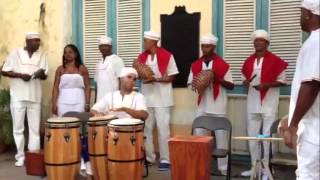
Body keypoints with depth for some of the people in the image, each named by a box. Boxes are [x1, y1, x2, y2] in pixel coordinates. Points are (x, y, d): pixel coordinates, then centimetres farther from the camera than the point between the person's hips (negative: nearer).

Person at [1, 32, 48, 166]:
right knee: (18, 128, 4)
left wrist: (41, 74, -15)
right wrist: (20, 75, -14)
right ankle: (20, 156, 14)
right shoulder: (15, 53, 0)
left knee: (35, 128, 5)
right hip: (18, 96, -2)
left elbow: (44, 76, 8)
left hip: (35, 97, 2)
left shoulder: (42, 55, 7)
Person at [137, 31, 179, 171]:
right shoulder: (142, 57, 7)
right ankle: (149, 157, 21)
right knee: (146, 128, 9)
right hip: (146, 97, 5)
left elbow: (172, 77, -6)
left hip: (162, 98, -5)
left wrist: (156, 79, -19)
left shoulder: (167, 56, -8)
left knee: (163, 129, -2)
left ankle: (165, 159, 7)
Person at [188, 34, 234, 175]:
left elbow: (231, 86, -3)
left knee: (221, 136, 3)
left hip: (218, 106, -3)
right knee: (198, 134, 6)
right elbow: (190, 83, 12)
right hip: (201, 105, 3)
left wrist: (217, 79, -18)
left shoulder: (223, 65, -4)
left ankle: (223, 167, 14)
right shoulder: (195, 65, 8)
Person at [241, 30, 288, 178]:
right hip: (252, 104, 6)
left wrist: (266, 85, -18)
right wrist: (246, 82, -2)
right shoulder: (249, 61, 11)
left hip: (269, 104, -6)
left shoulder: (275, 60, -6)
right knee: (252, 136, 9)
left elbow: (282, 80, -5)